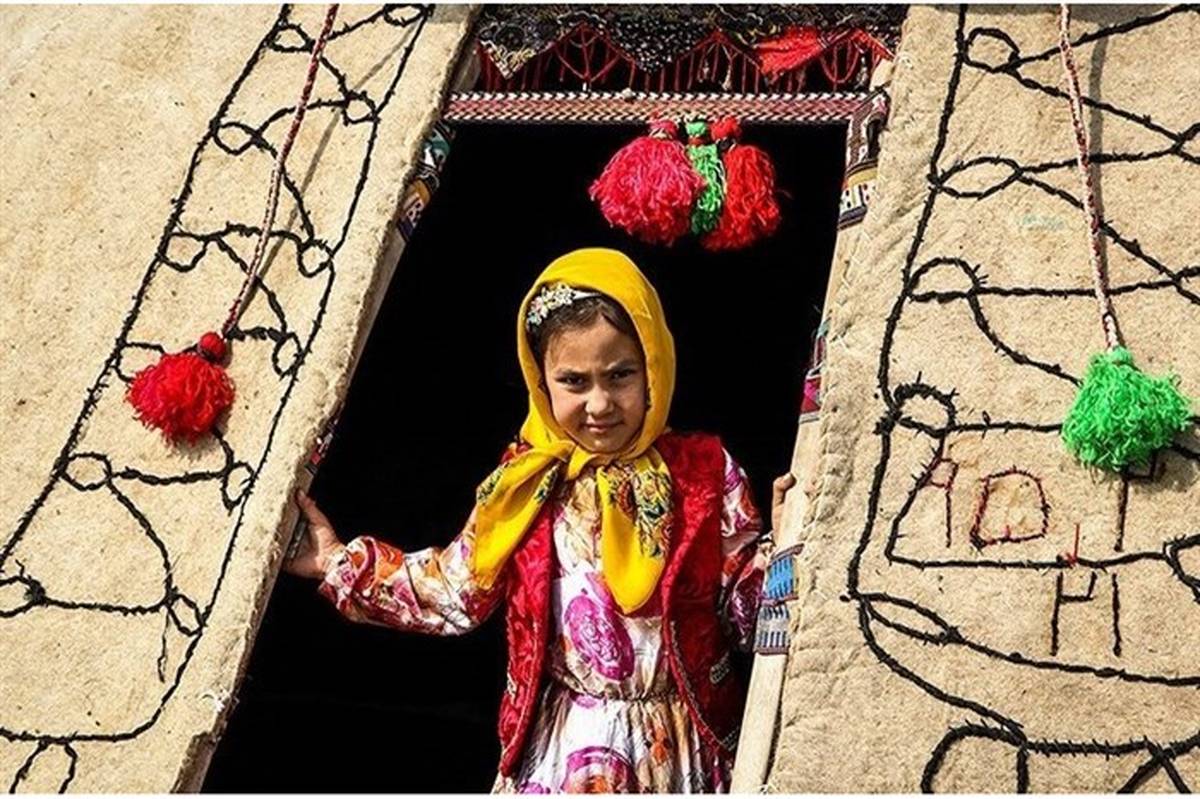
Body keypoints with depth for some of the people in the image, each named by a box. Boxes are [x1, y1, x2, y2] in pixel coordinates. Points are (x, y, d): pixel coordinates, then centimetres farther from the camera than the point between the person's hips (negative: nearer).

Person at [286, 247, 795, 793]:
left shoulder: (706, 474, -7)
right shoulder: (526, 484, -1)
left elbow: (744, 611, -5)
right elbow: (454, 593, 9)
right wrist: (341, 565, 7)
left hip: (683, 750, -1)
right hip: (560, 751, 1)